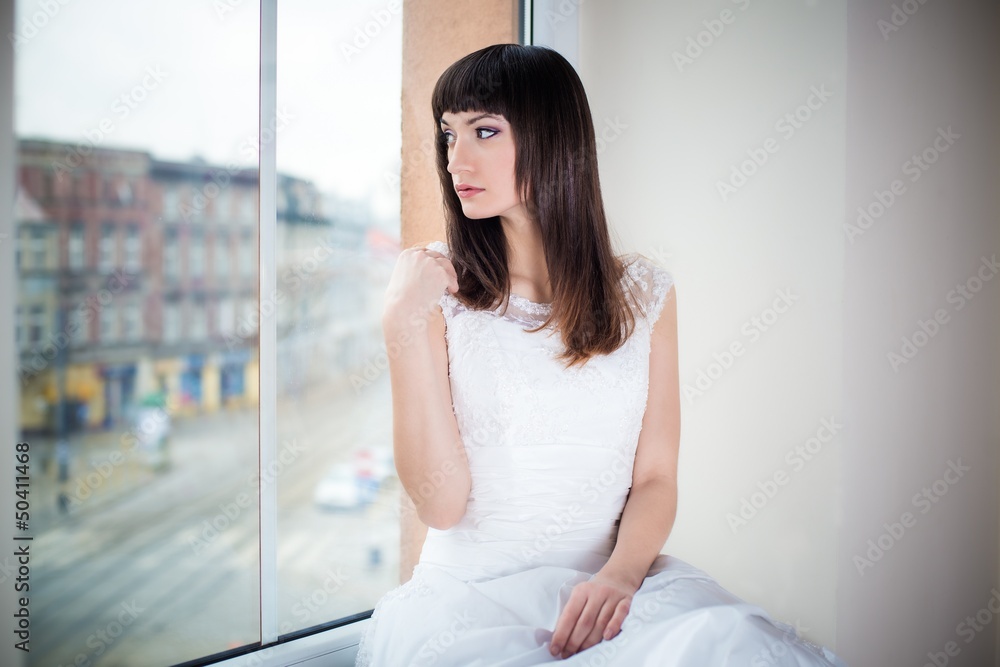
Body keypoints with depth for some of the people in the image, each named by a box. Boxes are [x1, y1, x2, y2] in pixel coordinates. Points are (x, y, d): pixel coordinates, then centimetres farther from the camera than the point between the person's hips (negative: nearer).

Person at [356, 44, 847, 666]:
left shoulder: (643, 291, 5)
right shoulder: (439, 291, -1)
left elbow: (656, 479, 4)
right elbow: (441, 504, -9)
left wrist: (619, 574, -16)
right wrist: (405, 327, -17)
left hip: (613, 576, 1)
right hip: (474, 585, 0)